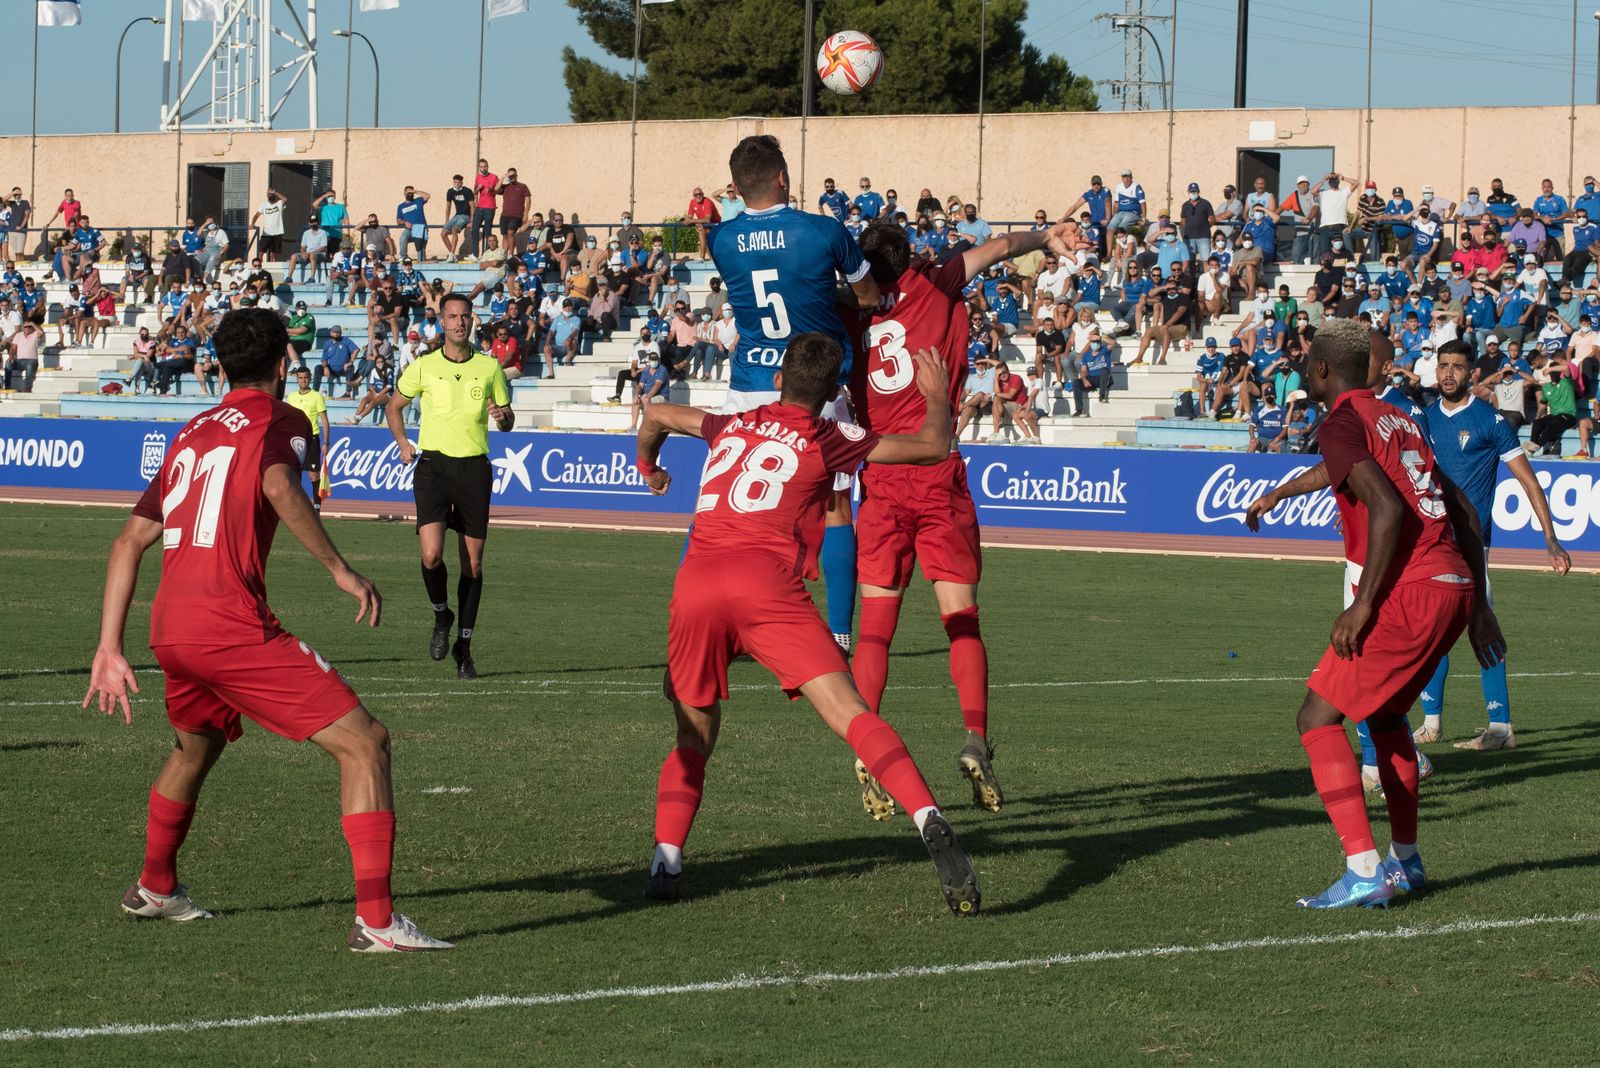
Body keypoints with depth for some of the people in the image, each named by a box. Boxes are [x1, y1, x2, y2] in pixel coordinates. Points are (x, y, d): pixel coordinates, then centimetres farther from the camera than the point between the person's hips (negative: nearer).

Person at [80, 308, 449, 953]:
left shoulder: (191, 434, 23)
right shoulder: (280, 421, 4)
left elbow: (130, 541, 20)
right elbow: (278, 487, -20)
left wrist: (110, 649, 20)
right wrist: (340, 569, -17)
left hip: (168, 627, 8)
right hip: (232, 624, -8)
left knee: (196, 746, 36)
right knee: (363, 741, -6)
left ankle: (155, 888, 54)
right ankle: (376, 920, -15)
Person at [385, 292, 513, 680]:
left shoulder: (490, 368, 6)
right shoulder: (423, 367, 3)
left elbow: (507, 418, 14)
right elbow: (395, 405, 19)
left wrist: (502, 416, -9)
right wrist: (402, 442, 5)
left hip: (475, 468, 1)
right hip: (433, 463, -1)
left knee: (473, 563, 2)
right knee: (432, 554, -17)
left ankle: (464, 646, 14)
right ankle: (441, 615, 12)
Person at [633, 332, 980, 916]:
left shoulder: (734, 426, 29)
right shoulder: (827, 439, 18)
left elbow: (657, 415, 44)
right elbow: (935, 447, 21)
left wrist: (649, 467, 64)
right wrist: (936, 395, 41)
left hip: (694, 584, 4)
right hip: (765, 583, -3)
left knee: (693, 740, 19)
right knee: (852, 715, -11)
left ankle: (665, 862, 2)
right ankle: (931, 823, -29)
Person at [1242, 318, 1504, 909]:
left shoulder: (1342, 423, -6)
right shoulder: (1398, 420, 20)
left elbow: (1387, 508, -21)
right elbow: (1463, 511, 24)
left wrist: (1363, 604, -18)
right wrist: (1479, 604, 29)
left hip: (1408, 594, -9)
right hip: (1455, 588, 9)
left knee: (1318, 719, -3)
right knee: (1385, 713, 28)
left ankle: (1364, 872, -12)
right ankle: (1405, 860, 36)